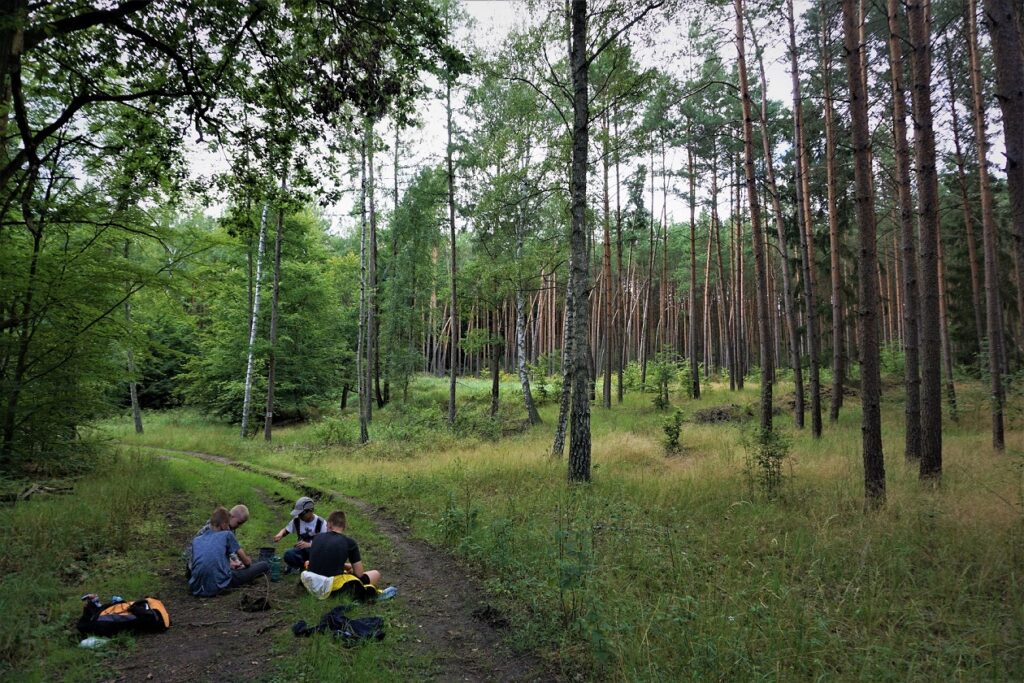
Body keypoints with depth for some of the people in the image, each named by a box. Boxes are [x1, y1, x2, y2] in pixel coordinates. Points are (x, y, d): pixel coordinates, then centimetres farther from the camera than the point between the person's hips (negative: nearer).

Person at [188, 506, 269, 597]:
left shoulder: (195, 540, 15)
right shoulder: (227, 534, 3)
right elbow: (246, 562, 10)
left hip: (196, 589, 7)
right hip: (218, 587, -6)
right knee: (265, 565, 5)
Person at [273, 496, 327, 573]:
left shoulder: (321, 523, -15)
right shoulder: (297, 520, -4)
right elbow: (285, 530, 11)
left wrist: (309, 545, -34)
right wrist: (280, 535, -15)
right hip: (301, 550, 2)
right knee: (288, 555, -30)